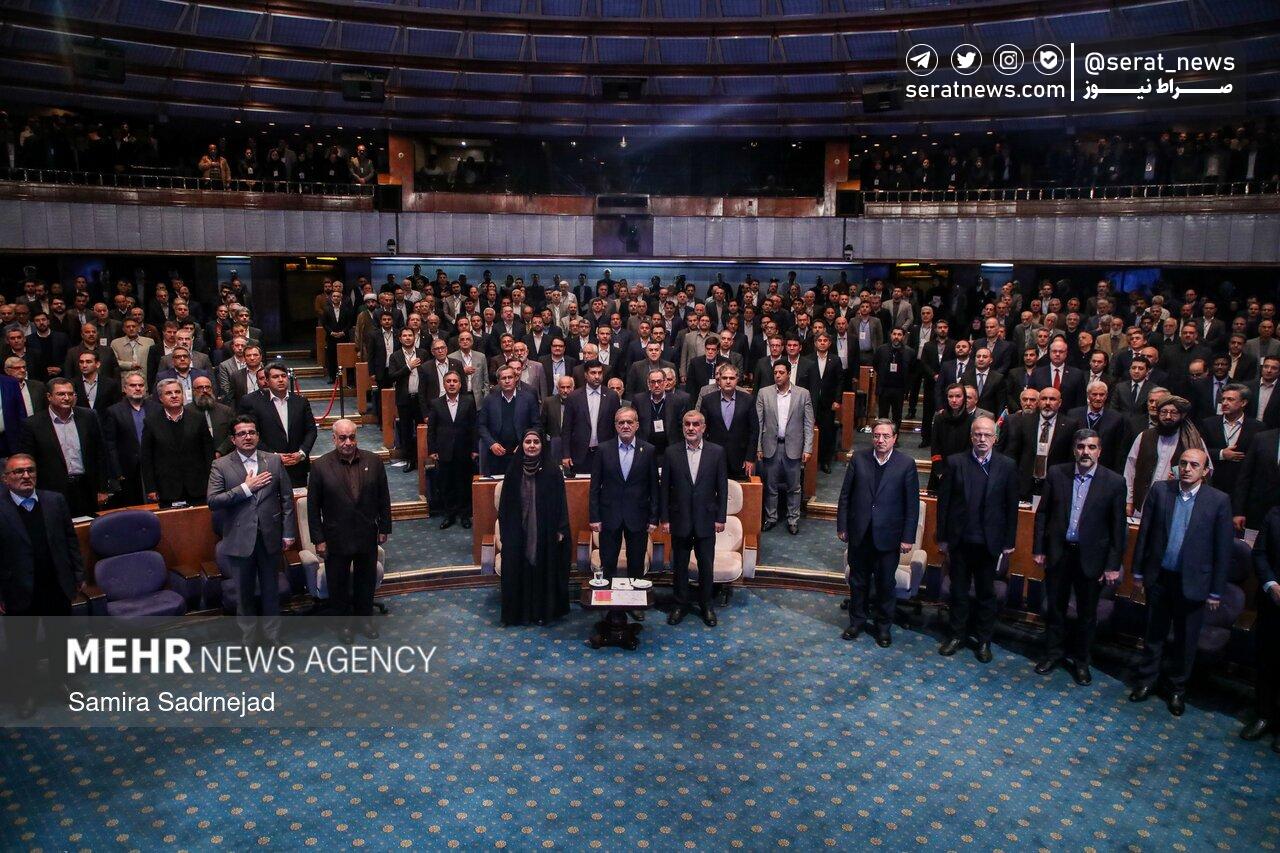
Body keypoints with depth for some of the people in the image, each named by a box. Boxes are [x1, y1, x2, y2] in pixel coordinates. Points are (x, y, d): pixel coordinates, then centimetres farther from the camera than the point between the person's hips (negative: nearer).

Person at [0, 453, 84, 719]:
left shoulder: (55, 501, -3)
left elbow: (70, 539, 3)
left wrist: (78, 573, 4)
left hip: (57, 587, 3)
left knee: (60, 637, 21)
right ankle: (26, 693, 34)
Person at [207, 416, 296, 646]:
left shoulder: (274, 461, 1)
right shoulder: (221, 466, -4)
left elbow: (287, 498, 3)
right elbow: (212, 501, -14)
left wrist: (289, 533, 1)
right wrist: (245, 488, -19)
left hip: (270, 538, 1)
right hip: (240, 539, -1)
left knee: (271, 590, 13)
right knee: (244, 593, 12)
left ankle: (273, 639, 27)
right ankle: (247, 641, 27)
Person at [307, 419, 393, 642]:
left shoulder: (373, 461, -6)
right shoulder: (321, 466, -12)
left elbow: (383, 497, 3)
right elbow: (313, 506, -7)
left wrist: (384, 528, 4)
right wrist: (318, 539, -7)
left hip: (368, 535, 2)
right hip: (336, 538, -2)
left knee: (367, 580, 17)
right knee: (338, 583, 14)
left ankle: (365, 618, 37)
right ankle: (344, 622, 33)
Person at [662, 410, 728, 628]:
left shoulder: (716, 453, -4)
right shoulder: (671, 453, -4)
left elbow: (722, 487, 0)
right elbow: (665, 488, 0)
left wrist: (721, 518, -2)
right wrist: (664, 518, -2)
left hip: (706, 520, 0)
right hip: (680, 520, 0)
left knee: (706, 566, 10)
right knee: (679, 565, 12)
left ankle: (706, 605, 28)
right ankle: (681, 604, 28)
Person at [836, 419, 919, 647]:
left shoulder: (906, 464, -8)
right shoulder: (858, 459, -3)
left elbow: (912, 504, -5)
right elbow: (845, 495, 3)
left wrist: (908, 537, -7)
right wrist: (842, 526, 2)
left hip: (888, 536, -2)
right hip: (859, 533, 2)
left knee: (886, 583, 12)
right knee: (858, 581, 15)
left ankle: (883, 625, 29)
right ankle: (857, 621, 32)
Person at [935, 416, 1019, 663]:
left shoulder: (1007, 466, -4)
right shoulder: (955, 462, -4)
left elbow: (1011, 505, -1)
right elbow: (943, 501, -1)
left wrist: (1009, 541, -1)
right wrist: (942, 538, -1)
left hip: (989, 542, 0)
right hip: (960, 540, 0)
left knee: (986, 593, 13)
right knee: (958, 591, 13)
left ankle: (984, 640, 27)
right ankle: (957, 635, 29)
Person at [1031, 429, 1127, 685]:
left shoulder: (1114, 482, -8)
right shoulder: (1056, 474, -3)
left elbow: (1118, 527, -5)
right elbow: (1042, 513, 2)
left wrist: (1113, 565, -6)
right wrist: (1038, 549, 1)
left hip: (1091, 557, -1)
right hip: (1058, 553, 1)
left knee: (1087, 614, 13)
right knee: (1056, 607, 16)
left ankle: (1081, 661, 30)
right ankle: (1053, 652, 33)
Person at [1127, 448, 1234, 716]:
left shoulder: (1219, 501, -9)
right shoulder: (1159, 490, -4)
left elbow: (1223, 549, -5)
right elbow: (1144, 532, 1)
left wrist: (1217, 591, -4)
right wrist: (1138, 570, 2)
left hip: (1193, 582, -1)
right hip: (1158, 576, 1)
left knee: (1186, 639, 13)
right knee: (1154, 633, 15)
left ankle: (1178, 688, 31)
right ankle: (1146, 680, 31)